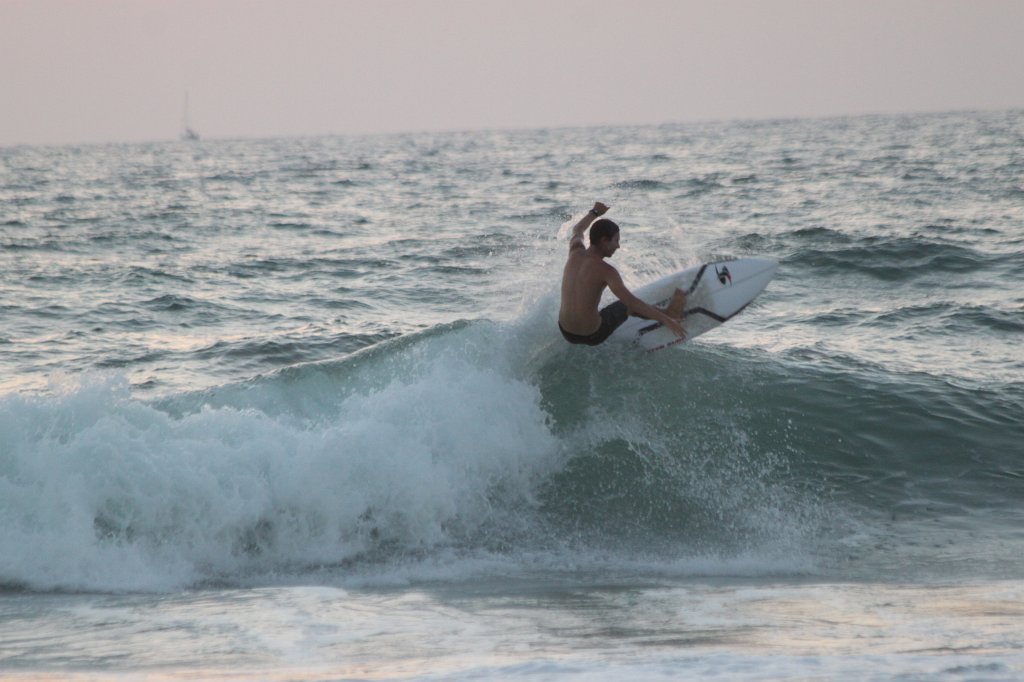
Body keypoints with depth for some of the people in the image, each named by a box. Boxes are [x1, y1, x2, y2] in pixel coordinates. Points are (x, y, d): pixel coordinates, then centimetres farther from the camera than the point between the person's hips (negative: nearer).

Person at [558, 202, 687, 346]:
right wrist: (665, 320, -27)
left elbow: (577, 231, 22)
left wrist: (595, 212, 40)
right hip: (593, 336, -6)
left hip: (566, 333, 6)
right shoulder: (605, 271, -21)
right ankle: (670, 313, 40)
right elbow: (632, 302, -27)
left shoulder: (575, 253, -3)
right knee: (627, 306, 20)